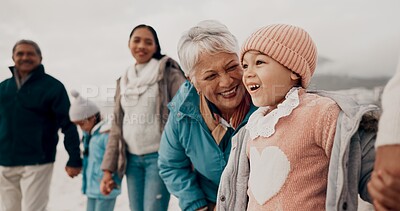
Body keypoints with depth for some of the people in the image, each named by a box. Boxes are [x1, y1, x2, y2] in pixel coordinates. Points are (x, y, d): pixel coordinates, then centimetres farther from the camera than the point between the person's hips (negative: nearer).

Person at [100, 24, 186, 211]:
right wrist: (108, 169, 11)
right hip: (132, 159, 5)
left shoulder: (168, 73, -3)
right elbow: (117, 128, 14)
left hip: (159, 157, -5)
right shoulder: (124, 81, 14)